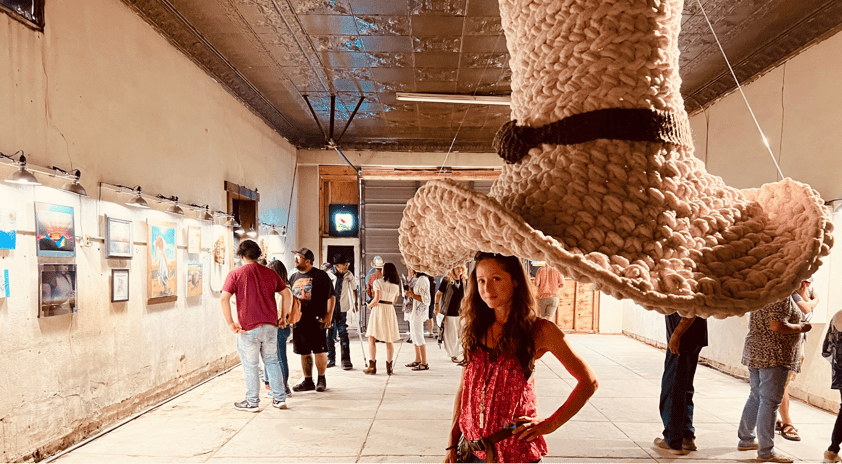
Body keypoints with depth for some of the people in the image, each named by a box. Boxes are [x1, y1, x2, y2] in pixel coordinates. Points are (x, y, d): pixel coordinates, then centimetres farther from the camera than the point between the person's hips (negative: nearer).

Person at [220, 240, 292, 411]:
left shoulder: (235, 274, -3)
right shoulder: (270, 273, 8)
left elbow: (224, 299, -13)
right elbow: (287, 294, 11)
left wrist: (230, 323, -7)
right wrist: (283, 317, 17)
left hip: (248, 328, -4)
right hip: (270, 326, 4)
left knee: (250, 365, 7)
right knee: (272, 361, 15)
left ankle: (252, 402, 16)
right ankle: (279, 398, 18)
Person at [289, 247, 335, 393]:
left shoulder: (321, 275, -3)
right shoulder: (294, 277, 14)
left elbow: (331, 297, -4)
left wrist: (329, 315, -11)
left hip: (316, 320, -5)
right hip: (299, 320, 5)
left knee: (319, 351, 0)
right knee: (304, 353, 9)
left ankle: (321, 379, 16)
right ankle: (308, 381, 20)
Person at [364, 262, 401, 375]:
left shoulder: (378, 282, -6)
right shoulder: (396, 285, 9)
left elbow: (377, 299, -13)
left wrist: (370, 305, 3)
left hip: (378, 309, -4)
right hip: (390, 311, 4)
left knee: (372, 339, 2)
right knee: (389, 341, 9)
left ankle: (372, 366, -4)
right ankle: (389, 367, 8)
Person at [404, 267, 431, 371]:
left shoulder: (422, 279, -16)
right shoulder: (414, 278, 11)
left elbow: (425, 299, -19)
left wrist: (411, 295, -22)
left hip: (418, 311, -10)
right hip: (411, 311, 10)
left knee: (418, 336, -7)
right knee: (414, 336, 14)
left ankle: (424, 363, -1)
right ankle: (417, 360, 25)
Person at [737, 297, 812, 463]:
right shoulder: (782, 296, -15)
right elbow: (777, 326, -24)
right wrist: (801, 327, -9)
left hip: (754, 352, 9)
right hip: (773, 355, -9)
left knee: (756, 397, 19)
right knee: (770, 401, -4)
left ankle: (745, 440, 28)